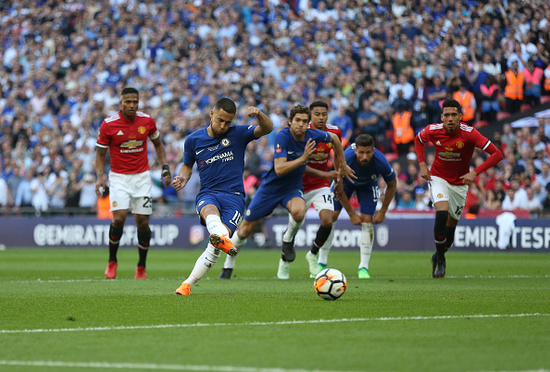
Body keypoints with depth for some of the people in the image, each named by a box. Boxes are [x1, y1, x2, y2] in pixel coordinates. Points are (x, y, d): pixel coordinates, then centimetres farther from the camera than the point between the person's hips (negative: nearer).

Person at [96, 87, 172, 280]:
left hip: (142, 177, 2)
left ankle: (141, 267, 15)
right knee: (119, 218, -18)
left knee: (143, 223, -2)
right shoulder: (108, 125, -9)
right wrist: (100, 176, -12)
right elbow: (100, 153, 2)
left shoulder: (147, 121, -3)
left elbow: (158, 144, 14)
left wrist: (165, 167, 3)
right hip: (118, 177, -2)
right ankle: (112, 262, 4)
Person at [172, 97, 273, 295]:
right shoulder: (193, 140, 8)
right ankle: (222, 237, -70)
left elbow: (267, 129, -10)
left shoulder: (238, 134, 2)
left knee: (215, 247, -19)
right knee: (210, 211, -39)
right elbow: (187, 165, 24)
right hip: (207, 194, 1)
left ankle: (188, 284, -12)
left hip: (234, 196, -1)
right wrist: (183, 178, 1)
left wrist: (259, 114, -31)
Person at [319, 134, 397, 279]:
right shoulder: (345, 159, -39)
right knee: (330, 217, -9)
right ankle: (321, 264, 4)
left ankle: (363, 268, -7)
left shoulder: (381, 162, -37)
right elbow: (339, 189, -22)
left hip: (368, 185, 0)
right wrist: (351, 214, -19)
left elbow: (392, 185, -15)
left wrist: (382, 211, -12)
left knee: (367, 221, -15)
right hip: (345, 182, 0)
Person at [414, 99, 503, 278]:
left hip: (460, 183, 1)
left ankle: (438, 257, 34)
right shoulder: (433, 131, -16)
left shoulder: (469, 133, -23)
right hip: (438, 178, -1)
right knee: (442, 213, -25)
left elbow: (497, 154, -24)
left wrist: (475, 172, -31)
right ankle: (440, 259, -9)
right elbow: (418, 140, 9)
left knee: (451, 225, 5)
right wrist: (422, 165, -3)